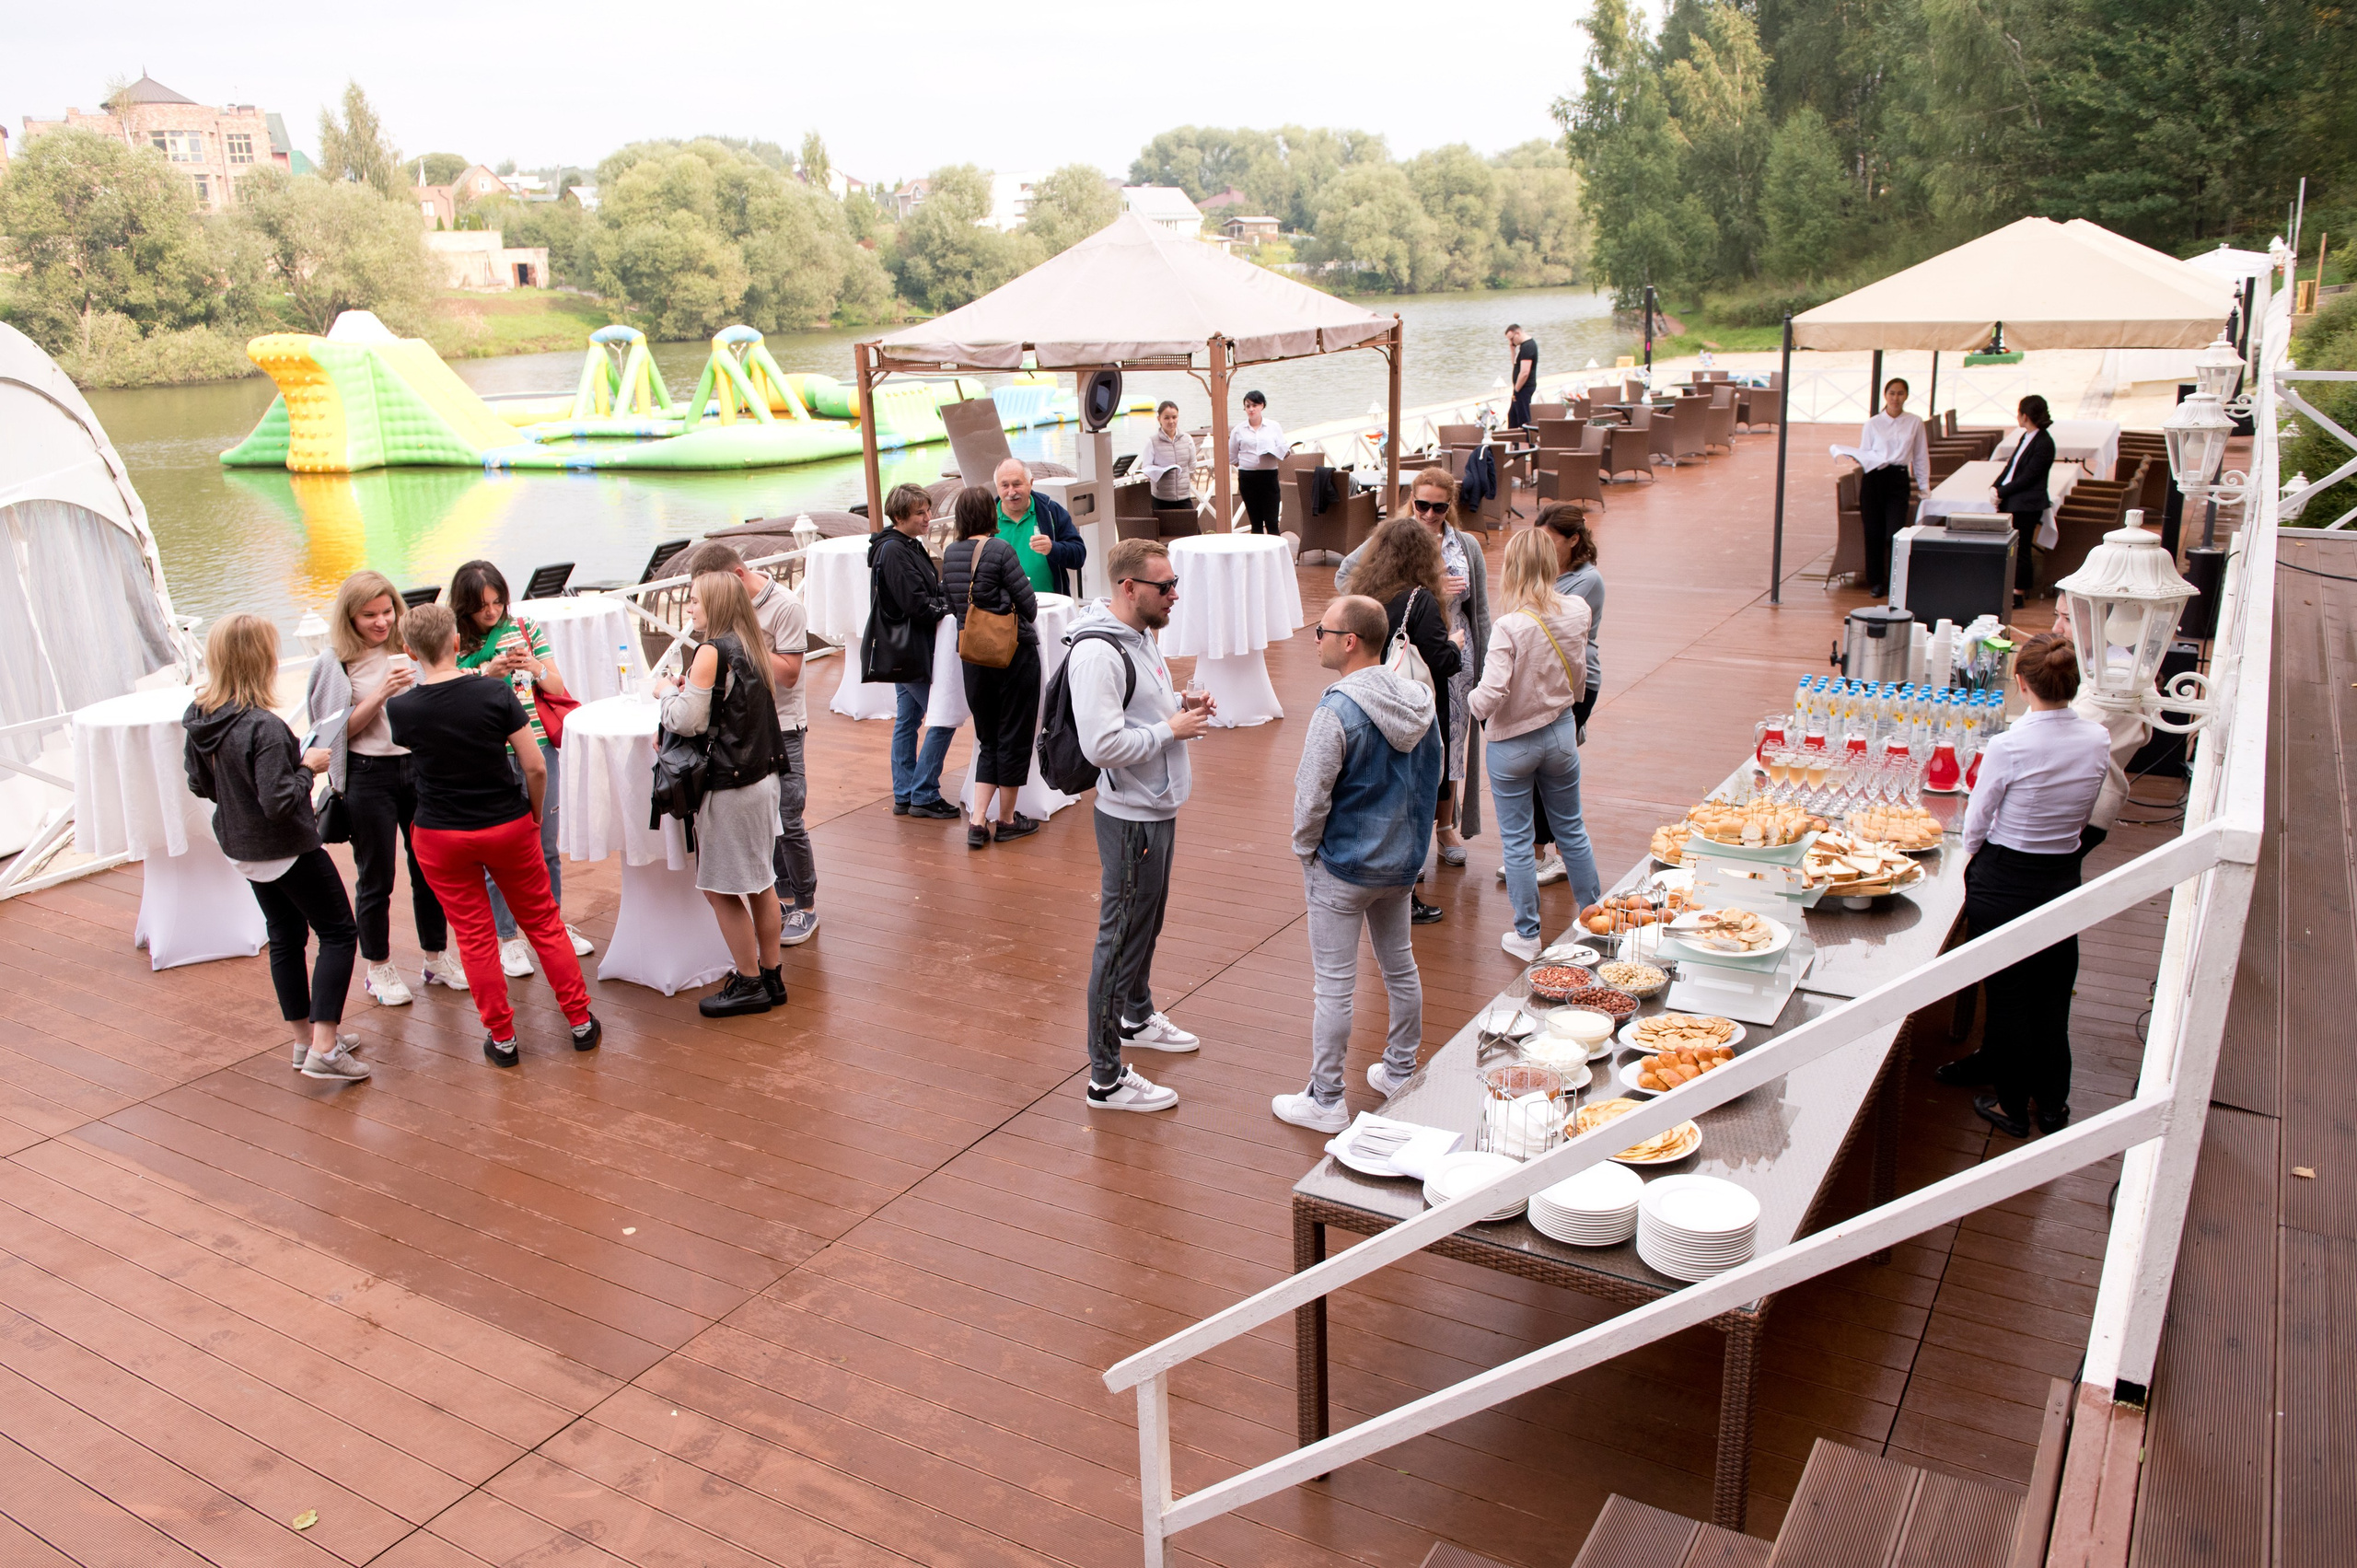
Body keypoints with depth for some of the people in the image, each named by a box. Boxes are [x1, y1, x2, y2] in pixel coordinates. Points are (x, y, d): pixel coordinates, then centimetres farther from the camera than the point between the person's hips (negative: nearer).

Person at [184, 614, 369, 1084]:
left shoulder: (199, 719, -3)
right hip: (287, 849, -8)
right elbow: (280, 803, -29)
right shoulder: (264, 728, -29)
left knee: (285, 937, 20)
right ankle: (324, 1049, -3)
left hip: (241, 847, 8)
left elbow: (199, 785, 8)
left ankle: (305, 1039, 30)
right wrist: (308, 767, -14)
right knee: (338, 934, 3)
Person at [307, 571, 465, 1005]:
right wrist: (382, 692, -21)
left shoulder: (408, 651, 3)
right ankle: (379, 969, 23)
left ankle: (436, 959, 27)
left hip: (417, 765, 3)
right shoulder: (335, 663, -6)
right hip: (369, 776, -3)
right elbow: (344, 729, -10)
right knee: (375, 877, 7)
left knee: (429, 869, 11)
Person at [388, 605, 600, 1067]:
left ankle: (502, 1038, 18)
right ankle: (581, 1021, 20)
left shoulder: (401, 709, -12)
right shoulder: (496, 693, -15)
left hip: (440, 837, 0)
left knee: (474, 937, 10)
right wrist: (535, 815, 4)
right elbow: (535, 767, -13)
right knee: (543, 923, 13)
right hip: (508, 826, 0)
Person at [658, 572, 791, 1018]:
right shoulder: (749, 648, 8)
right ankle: (770, 976, 26)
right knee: (760, 881, 16)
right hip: (762, 778, 9)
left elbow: (688, 720, -17)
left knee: (720, 889, 3)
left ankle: (749, 984, 11)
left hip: (728, 786, -9)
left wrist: (668, 692, 1)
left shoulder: (711, 652, -17)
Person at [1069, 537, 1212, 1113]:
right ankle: (1107, 1079, 8)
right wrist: (1171, 729, -20)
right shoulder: (1097, 652, -24)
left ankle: (1138, 1017, 48)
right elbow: (1101, 743, -31)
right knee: (1120, 939, -2)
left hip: (1158, 809, 10)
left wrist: (1181, 706, 4)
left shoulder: (1140, 634, 8)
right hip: (1130, 818, -10)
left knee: (1147, 921, 26)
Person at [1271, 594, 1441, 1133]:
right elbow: (1430, 779, 9)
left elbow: (1311, 796, -20)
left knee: (1334, 985, 3)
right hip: (1404, 860, 8)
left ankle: (1326, 1101, 13)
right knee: (1400, 967, 21)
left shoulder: (1337, 713, -24)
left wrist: (1304, 849, -2)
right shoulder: (1420, 699, -1)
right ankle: (1400, 1073, 36)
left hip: (1343, 867, -7)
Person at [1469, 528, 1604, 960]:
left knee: (1516, 840, 9)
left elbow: (1490, 695, -27)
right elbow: (1579, 679, 6)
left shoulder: (1511, 626, -24)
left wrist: (1473, 701, -7)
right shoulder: (1577, 611, -8)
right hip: (1561, 733, 5)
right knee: (1571, 830, 20)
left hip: (1512, 742, -5)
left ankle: (1527, 936, 18)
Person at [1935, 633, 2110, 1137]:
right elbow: (2083, 815, 4)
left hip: (2003, 882, -4)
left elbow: (1977, 822, -10)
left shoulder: (2009, 746, -23)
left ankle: (2013, 1106, 24)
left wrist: (1974, 858, 11)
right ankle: (2052, 1102, 32)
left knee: (2007, 992, 11)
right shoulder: (2098, 740, -9)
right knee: (2052, 993, 18)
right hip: (2064, 879, 4)